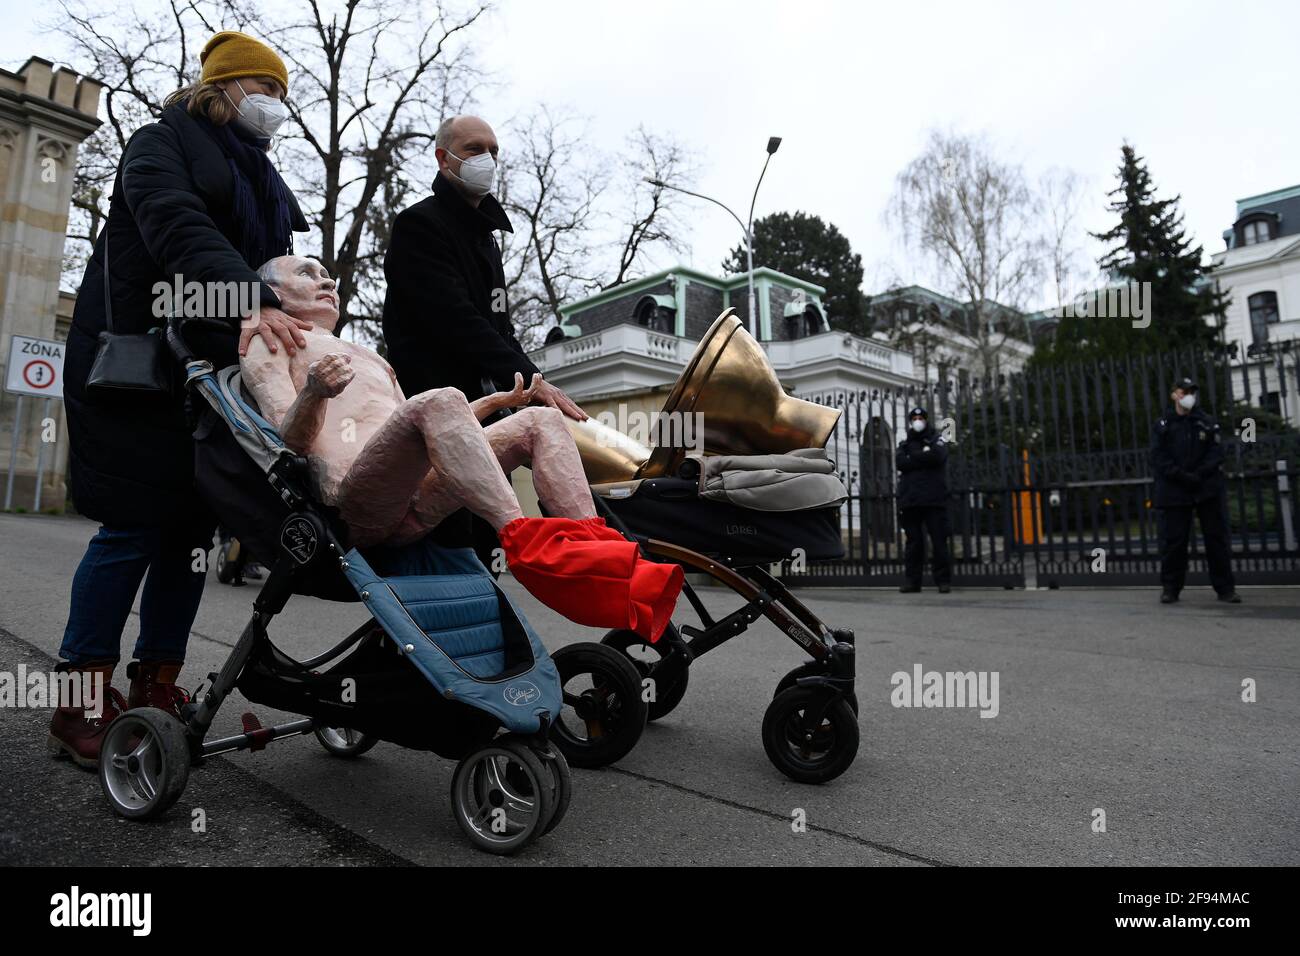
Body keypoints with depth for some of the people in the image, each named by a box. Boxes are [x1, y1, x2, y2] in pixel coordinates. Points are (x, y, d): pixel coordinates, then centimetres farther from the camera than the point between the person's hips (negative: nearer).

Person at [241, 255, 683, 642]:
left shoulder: (367, 355, 40)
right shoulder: (268, 342, 19)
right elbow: (290, 439, 1)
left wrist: (496, 400, 29)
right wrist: (313, 393, -21)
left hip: (416, 507, 7)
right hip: (356, 500, -6)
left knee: (540, 420, -6)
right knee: (440, 400, -32)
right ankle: (526, 543, -49)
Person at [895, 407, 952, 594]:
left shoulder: (937, 440, 13)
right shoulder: (904, 444, 19)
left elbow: (936, 456, -11)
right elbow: (900, 463, -2)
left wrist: (912, 458, -4)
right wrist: (923, 457, -8)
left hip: (935, 499, -2)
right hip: (910, 499, 2)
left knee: (939, 540, -4)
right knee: (913, 541, 3)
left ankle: (943, 580, -1)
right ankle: (912, 580, 6)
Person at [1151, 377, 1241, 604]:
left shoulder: (1207, 423, 10)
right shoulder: (1163, 426, 5)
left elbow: (1216, 452, 1)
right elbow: (1159, 458, -3)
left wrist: (1199, 475, -14)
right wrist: (1183, 476, -15)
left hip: (1208, 488, 2)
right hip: (1174, 491, -2)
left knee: (1216, 537, 4)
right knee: (1173, 540, -1)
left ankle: (1225, 587, 12)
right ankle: (1170, 587, 9)